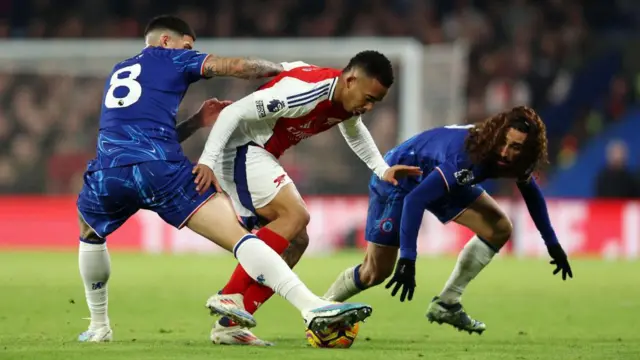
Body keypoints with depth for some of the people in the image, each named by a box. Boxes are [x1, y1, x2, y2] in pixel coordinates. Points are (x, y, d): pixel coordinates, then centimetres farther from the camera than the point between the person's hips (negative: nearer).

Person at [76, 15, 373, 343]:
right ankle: (312, 307, -25)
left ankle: (99, 327, 39)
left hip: (107, 173, 5)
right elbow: (237, 67, 7)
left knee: (90, 233, 38)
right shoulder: (170, 58, 18)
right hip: (159, 169, -5)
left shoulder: (117, 73, 33)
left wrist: (197, 120, 39)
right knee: (239, 236, -11)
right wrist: (280, 69, 25)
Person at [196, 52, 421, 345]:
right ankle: (230, 296, -23)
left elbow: (354, 131, 29)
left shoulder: (348, 100, 2)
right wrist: (207, 160, -31)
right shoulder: (305, 91, -27)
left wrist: (382, 170, 18)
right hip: (240, 152, -10)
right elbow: (234, 112, -26)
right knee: (295, 215, -24)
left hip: (257, 158, 10)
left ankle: (229, 325, 2)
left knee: (295, 241, 4)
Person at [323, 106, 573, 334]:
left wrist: (552, 243, 6)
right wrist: (407, 259, -45)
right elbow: (414, 200, -43)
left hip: (441, 178, 7)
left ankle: (445, 305, 4)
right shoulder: (466, 157, -42)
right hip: (397, 179, -7)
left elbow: (532, 192, 5)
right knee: (377, 271, -10)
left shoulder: (515, 161, -19)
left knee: (499, 229, -5)